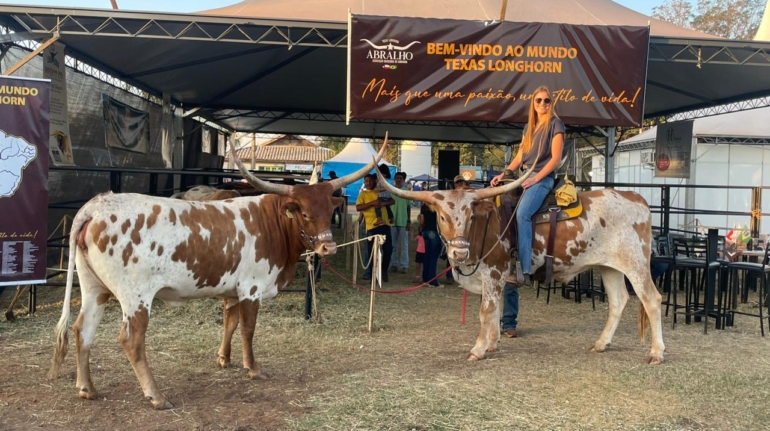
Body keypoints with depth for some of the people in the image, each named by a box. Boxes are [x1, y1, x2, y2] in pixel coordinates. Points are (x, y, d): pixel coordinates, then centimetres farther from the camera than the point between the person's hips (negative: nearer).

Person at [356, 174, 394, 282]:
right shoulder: (363, 194, 5)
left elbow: (392, 201, 11)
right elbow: (358, 207, -8)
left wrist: (383, 203, -10)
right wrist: (372, 203, -17)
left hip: (384, 224, 3)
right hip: (372, 226, -3)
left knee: (388, 248, 3)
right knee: (373, 250, 0)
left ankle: (384, 270, 23)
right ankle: (369, 273, 13)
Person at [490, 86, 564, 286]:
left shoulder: (555, 124, -1)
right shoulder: (528, 127, 19)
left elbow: (556, 158, -9)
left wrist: (536, 178, -17)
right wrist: (502, 175, 6)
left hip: (543, 178, -8)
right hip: (525, 176, 8)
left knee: (522, 213, -28)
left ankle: (524, 270, -32)